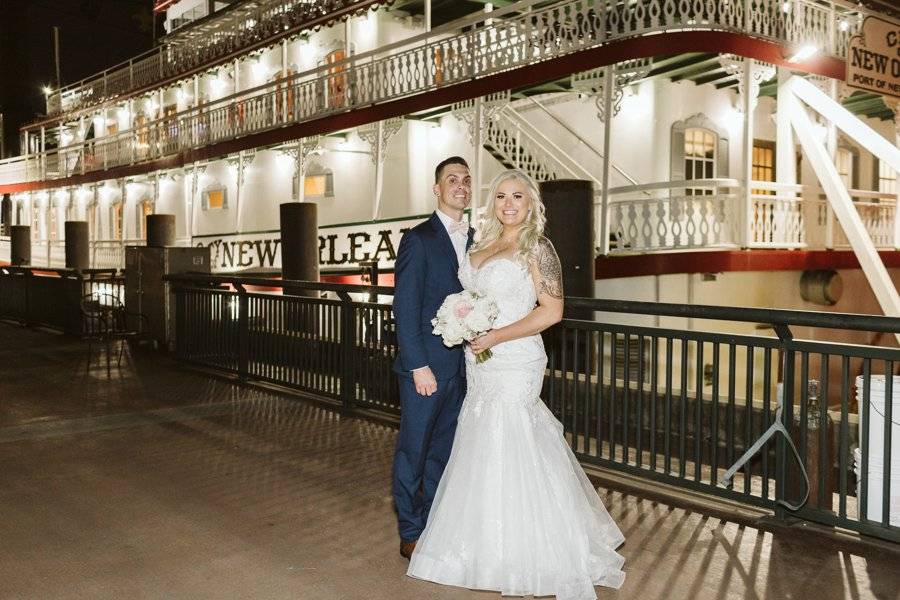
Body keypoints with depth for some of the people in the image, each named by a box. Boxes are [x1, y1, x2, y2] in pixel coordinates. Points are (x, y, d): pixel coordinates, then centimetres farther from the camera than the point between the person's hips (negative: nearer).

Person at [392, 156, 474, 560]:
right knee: (414, 448, 6)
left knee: (444, 449, 15)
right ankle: (411, 533, 20)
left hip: (462, 365, 6)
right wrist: (419, 366, -16)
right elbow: (405, 309, -12)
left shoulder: (475, 240, 10)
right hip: (426, 364, -6)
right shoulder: (418, 239, -8)